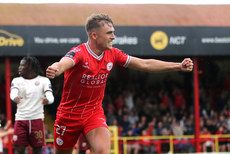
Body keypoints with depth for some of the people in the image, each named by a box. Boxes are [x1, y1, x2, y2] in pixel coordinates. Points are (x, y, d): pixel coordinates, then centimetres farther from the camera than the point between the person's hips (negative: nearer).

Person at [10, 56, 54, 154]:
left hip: (37, 119, -2)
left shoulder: (44, 80, 5)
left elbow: (50, 96, -8)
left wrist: (47, 100, -34)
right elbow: (13, 93, -9)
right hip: (20, 119, 2)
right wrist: (15, 98, -34)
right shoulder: (16, 81, 11)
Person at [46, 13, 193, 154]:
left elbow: (145, 64, 3)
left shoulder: (112, 54, -3)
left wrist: (179, 66, -1)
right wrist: (54, 69, -69)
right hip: (69, 115, -3)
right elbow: (63, 63, -43)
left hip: (95, 113, 3)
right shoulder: (78, 53, -21)